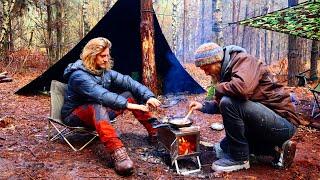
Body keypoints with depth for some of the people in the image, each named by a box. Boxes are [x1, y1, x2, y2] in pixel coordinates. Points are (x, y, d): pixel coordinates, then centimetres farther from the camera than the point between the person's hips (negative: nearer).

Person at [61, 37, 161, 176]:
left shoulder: (105, 71, -1)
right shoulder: (79, 75, -24)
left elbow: (127, 82, -9)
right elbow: (101, 95, -39)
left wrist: (149, 96, -23)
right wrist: (128, 105, -45)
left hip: (98, 113, 7)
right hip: (75, 115, -7)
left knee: (129, 94, -6)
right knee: (98, 105, -41)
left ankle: (154, 131, -6)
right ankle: (117, 152, -55)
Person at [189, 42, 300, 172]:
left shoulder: (243, 60, -16)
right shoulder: (226, 70, 9)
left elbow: (241, 88, -38)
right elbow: (221, 104, 18)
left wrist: (219, 88, -19)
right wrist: (203, 106, 3)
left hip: (284, 123, -10)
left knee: (229, 102, -28)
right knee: (222, 148, 18)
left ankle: (239, 158, -11)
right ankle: (276, 149, 11)